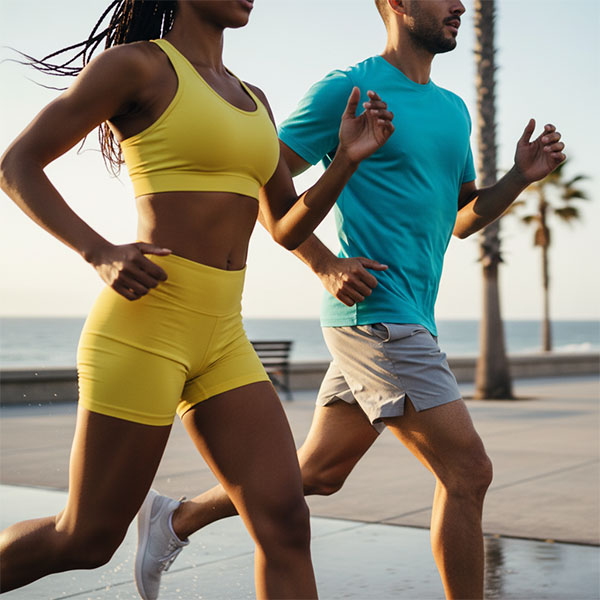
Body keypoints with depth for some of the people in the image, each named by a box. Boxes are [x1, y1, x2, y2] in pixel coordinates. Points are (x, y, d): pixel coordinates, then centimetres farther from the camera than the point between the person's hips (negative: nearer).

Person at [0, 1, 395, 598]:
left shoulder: (252, 99, 19)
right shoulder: (137, 63, -3)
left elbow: (288, 228, 20)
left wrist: (348, 157, 4)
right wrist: (100, 253, -17)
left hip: (221, 340, 7)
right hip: (142, 326, -7)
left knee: (285, 521, -5)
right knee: (87, 540, 3)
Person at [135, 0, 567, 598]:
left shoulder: (453, 110, 18)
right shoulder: (347, 89, -7)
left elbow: (462, 217, 23)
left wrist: (521, 176, 6)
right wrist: (325, 264, -13)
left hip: (409, 320, 9)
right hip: (376, 313, -9)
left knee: (317, 472, 16)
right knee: (467, 471, -7)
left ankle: (178, 518, 31)